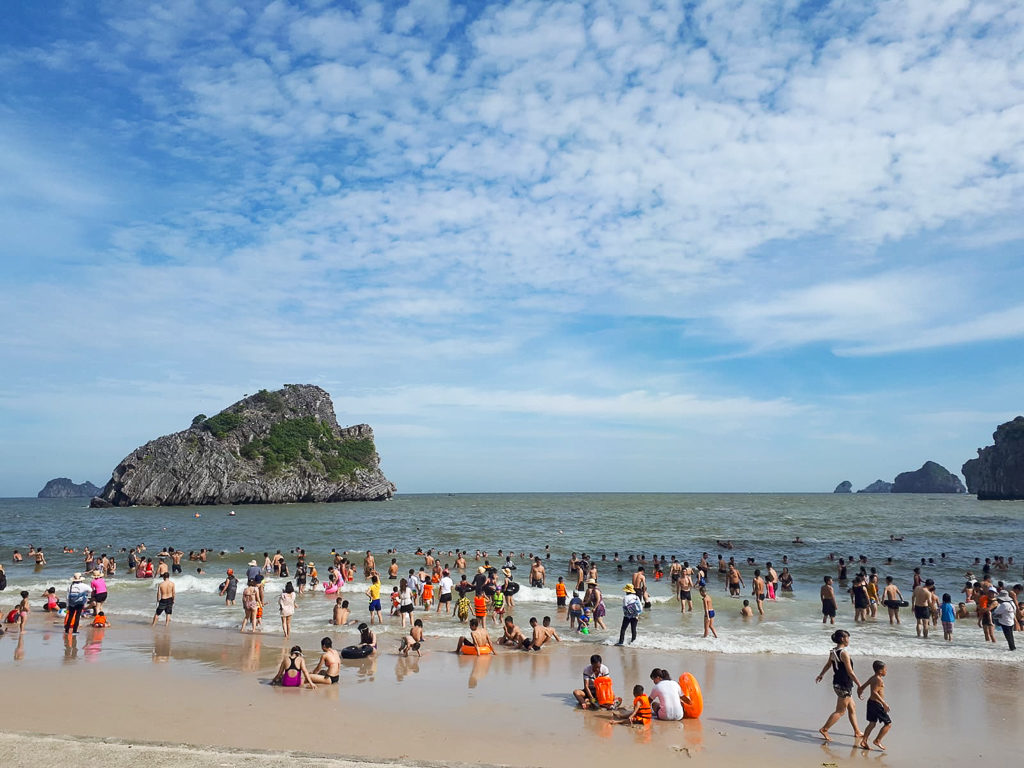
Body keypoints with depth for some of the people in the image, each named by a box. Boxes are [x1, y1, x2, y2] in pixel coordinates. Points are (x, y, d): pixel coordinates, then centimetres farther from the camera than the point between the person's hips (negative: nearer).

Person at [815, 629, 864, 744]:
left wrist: (821, 675, 36)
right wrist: (859, 685, -14)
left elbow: (828, 665, 22)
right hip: (844, 685, -9)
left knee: (852, 708, 20)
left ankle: (857, 732, 29)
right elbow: (850, 672, -20)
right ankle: (824, 729, 5)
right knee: (840, 711, 2)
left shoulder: (833, 651, 6)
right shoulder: (844, 652, -20)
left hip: (837, 683, 9)